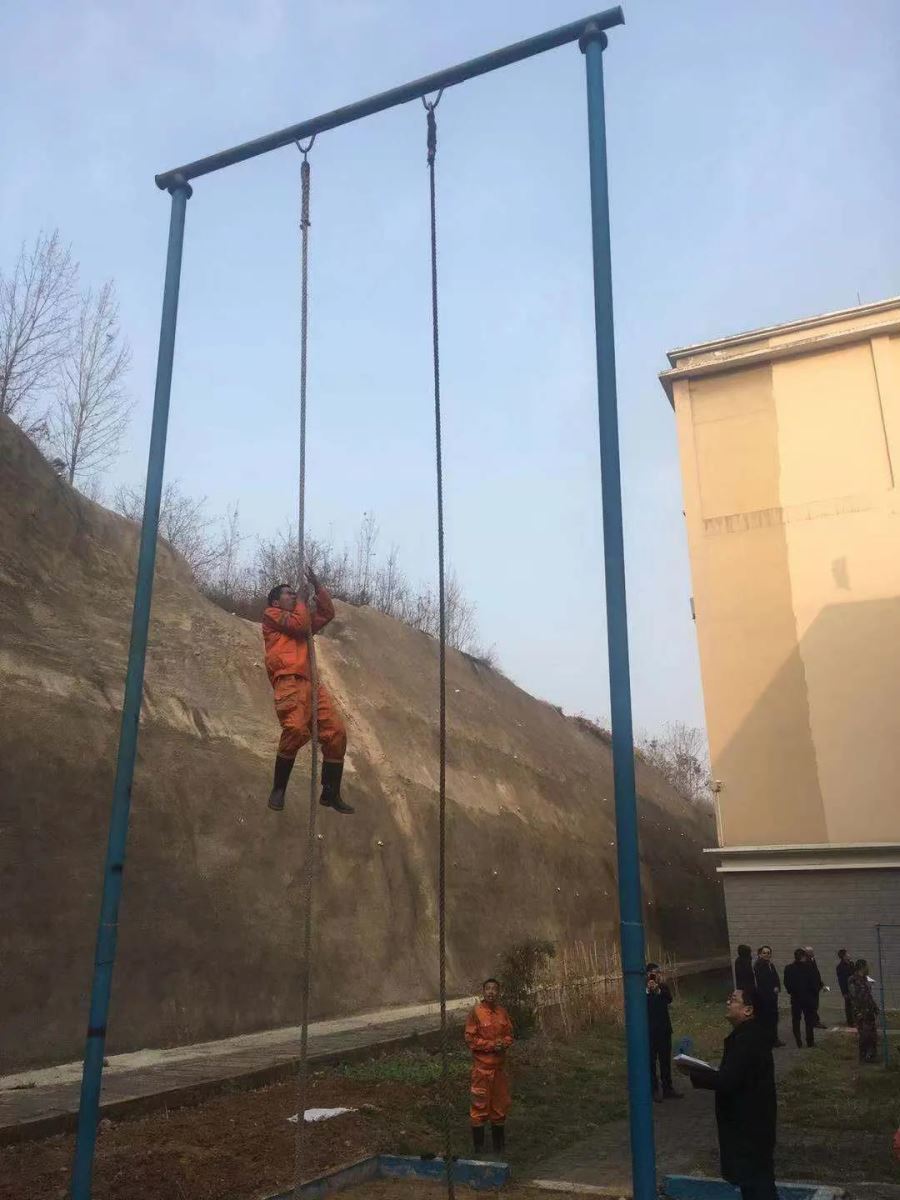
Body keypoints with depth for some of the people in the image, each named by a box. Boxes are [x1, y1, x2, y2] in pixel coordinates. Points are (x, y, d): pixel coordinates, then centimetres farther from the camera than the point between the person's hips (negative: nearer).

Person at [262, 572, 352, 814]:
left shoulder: (302, 618, 36)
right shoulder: (271, 615, 15)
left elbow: (328, 613, 29)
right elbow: (299, 624, 0)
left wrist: (316, 584, 24)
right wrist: (302, 601, 17)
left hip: (311, 683, 7)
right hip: (289, 681, -7)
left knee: (336, 732, -6)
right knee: (295, 730, -29)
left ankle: (331, 794, 1)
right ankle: (278, 789, -16)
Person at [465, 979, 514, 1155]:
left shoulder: (502, 1011, 4)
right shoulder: (476, 1012, -11)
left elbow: (509, 1034, 12)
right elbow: (470, 1039, -11)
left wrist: (504, 1043, -9)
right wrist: (491, 1045, -18)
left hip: (500, 1065, 5)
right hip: (482, 1066, -5)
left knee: (500, 1103, 14)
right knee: (480, 1104, 0)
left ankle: (499, 1144, 28)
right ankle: (478, 1146, 12)